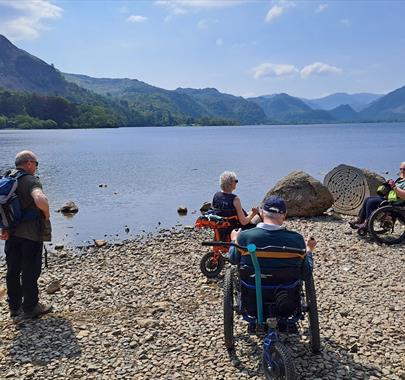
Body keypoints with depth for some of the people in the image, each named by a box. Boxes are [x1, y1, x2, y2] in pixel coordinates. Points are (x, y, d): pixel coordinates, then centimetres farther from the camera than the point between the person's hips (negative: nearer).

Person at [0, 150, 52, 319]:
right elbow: (40, 200, -37)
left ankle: (14, 306, 28)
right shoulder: (30, 181, -18)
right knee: (30, 272, 5)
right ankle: (30, 308, 17)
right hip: (31, 234, -7)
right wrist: (46, 215, -17)